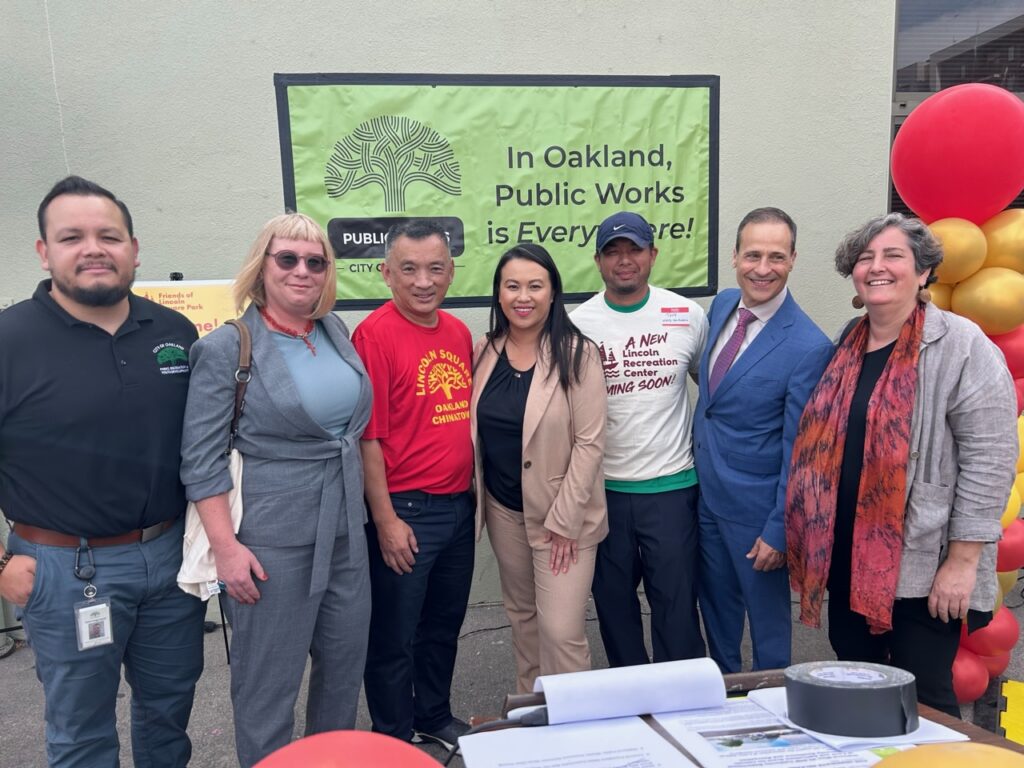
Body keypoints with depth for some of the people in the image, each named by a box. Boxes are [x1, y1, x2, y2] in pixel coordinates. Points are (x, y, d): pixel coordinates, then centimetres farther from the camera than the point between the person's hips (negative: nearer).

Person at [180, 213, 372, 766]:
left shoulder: (336, 332, 6)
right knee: (269, 677, 7)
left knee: (346, 660, 19)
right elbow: (201, 459, -12)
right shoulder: (226, 349, -11)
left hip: (345, 528, 7)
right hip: (272, 537, -6)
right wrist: (225, 547, -16)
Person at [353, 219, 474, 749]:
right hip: (406, 510, -7)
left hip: (459, 505, 7)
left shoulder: (459, 332, 6)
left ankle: (435, 717, 42)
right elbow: (368, 436, -16)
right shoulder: (375, 334, -15)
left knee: (445, 624, 22)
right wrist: (385, 520, -16)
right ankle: (394, 741, 31)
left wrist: (472, 488, 12)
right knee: (394, 635, 10)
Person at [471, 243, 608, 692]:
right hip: (503, 510, 5)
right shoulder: (484, 352, 1)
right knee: (522, 617, 19)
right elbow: (474, 430, 10)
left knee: (561, 631, -4)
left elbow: (589, 443, -14)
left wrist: (563, 520, -15)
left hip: (562, 514, -5)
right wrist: (480, 501, 4)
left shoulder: (577, 354, -13)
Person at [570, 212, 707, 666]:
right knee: (613, 603, 15)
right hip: (602, 489, 1)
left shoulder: (688, 315, -2)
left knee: (676, 603, 6)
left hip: (671, 487, -1)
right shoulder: (577, 325, -2)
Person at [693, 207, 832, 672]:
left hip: (756, 508, -6)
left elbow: (798, 451, -17)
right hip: (705, 491, 7)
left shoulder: (808, 347, -22)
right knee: (716, 608, 23)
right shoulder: (722, 304, -1)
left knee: (767, 615, 15)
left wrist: (778, 530, -14)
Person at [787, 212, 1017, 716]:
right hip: (848, 562, 6)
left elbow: (990, 459, -14)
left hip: (923, 569, -6)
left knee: (922, 702, 7)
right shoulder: (846, 348, 11)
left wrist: (963, 560, -16)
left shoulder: (961, 347, -9)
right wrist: (814, 546, 14)